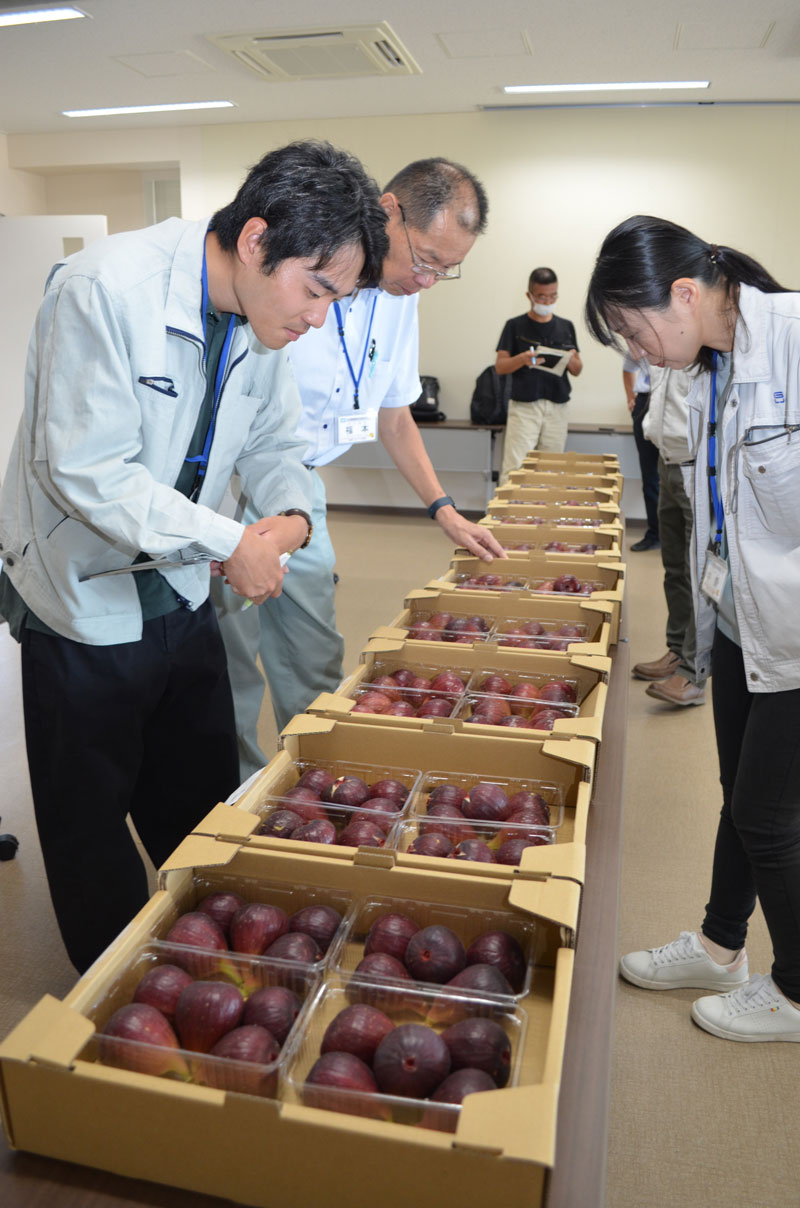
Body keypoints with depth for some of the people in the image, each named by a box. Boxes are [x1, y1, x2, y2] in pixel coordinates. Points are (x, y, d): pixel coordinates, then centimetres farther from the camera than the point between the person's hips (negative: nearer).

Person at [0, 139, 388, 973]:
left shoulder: (260, 318, -3)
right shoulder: (109, 287, -26)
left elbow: (270, 442, 9)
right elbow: (86, 470, -27)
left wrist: (291, 511, -13)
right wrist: (230, 544, -25)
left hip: (182, 595, 6)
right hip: (84, 605, -6)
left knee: (202, 810, 19)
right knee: (92, 833, 12)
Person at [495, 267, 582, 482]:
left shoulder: (565, 327, 12)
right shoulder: (515, 326, 4)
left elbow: (577, 371, 16)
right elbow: (500, 366, 1)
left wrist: (572, 361, -8)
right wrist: (522, 359, -19)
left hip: (557, 407, 3)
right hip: (523, 406, -3)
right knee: (514, 466, -11)